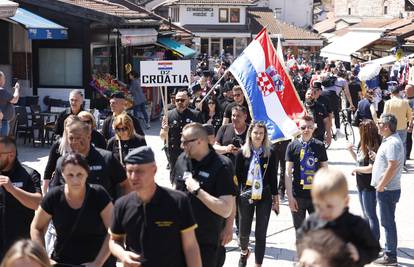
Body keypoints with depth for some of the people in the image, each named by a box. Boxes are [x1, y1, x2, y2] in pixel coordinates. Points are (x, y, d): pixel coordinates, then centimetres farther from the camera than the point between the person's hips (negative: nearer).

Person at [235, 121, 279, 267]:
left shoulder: (270, 153, -1)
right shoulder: (242, 153, -3)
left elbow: (273, 176, 4)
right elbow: (237, 176, 1)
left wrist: (275, 198, 5)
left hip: (264, 197, 0)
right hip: (246, 196, 0)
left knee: (261, 233, 2)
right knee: (244, 232, 8)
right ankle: (244, 252, 41)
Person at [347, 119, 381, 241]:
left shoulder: (372, 148, -22)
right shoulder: (363, 145, 3)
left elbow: (371, 168, -26)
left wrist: (356, 169, -13)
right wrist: (351, 151, 4)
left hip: (369, 186, -9)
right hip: (362, 184, 9)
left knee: (370, 214, 1)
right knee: (366, 214, 20)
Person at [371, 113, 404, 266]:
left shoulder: (393, 143, -19)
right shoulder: (388, 140, 14)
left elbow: (392, 167, -25)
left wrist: (381, 185, -19)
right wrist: (376, 157, 8)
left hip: (387, 190, -10)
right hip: (385, 189, 10)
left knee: (388, 223, -3)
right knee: (387, 222, 18)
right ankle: (388, 251, 28)